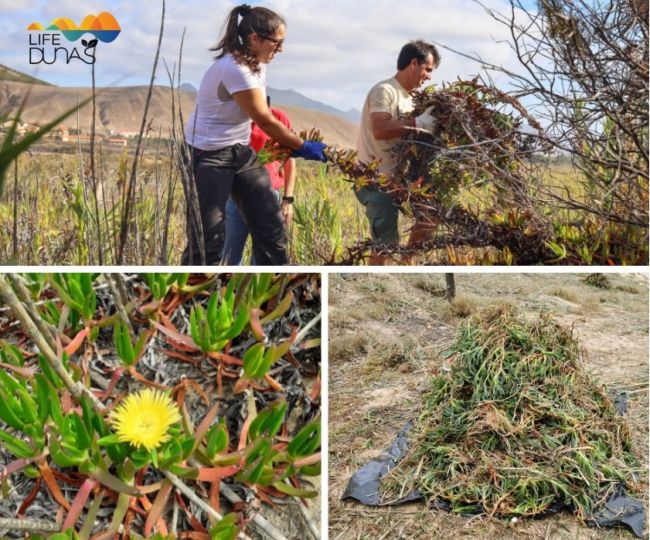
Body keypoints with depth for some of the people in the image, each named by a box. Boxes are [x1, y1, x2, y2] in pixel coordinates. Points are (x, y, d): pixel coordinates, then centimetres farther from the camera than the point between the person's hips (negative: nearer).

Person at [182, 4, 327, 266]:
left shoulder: (256, 64, 6)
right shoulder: (234, 69, -23)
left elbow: (262, 119, 3)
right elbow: (265, 121, -19)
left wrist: (295, 144, -7)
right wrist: (304, 147, -9)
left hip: (240, 151, 9)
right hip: (208, 155, -9)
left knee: (269, 221, 7)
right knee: (208, 234, -5)